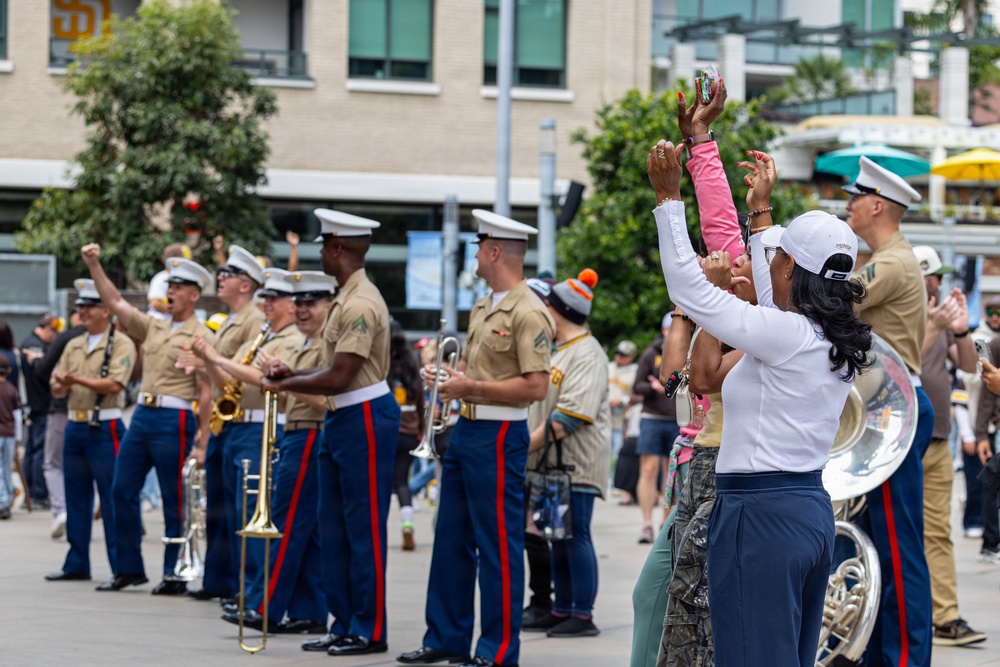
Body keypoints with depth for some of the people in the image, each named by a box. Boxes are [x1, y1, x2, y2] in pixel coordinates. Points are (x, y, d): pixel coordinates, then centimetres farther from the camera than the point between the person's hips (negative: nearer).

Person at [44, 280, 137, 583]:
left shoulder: (121, 344, -5)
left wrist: (79, 380, -23)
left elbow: (115, 384, -17)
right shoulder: (73, 346, 16)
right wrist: (62, 385, -9)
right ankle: (77, 564, 16)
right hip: (74, 428, 7)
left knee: (113, 499, -6)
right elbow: (57, 389, 13)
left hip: (104, 429, -7)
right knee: (76, 498, 10)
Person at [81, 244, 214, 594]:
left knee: (175, 501, -1)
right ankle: (128, 568, 13)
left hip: (175, 420, -7)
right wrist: (93, 265, 4)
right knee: (122, 491, 5)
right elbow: (115, 302, 15)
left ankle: (175, 575, 6)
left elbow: (205, 394, -9)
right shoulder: (153, 328, 15)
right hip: (142, 415, 7)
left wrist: (201, 443, -13)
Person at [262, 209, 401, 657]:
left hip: (365, 420, -11)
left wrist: (284, 384, -10)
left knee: (364, 528, -5)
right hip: (340, 419, 11)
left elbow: (338, 378, -22)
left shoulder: (361, 305, -19)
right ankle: (343, 625, 18)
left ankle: (369, 631, 1)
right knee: (333, 527, 12)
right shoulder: (346, 299, 14)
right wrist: (293, 373, 8)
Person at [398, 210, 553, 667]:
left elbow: (536, 387, -21)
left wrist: (473, 387, -18)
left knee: (498, 544, -3)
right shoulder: (482, 308, 13)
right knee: (452, 537, 13)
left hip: (499, 436, -10)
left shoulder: (527, 312, -16)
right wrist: (452, 377, 5)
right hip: (466, 429, 10)